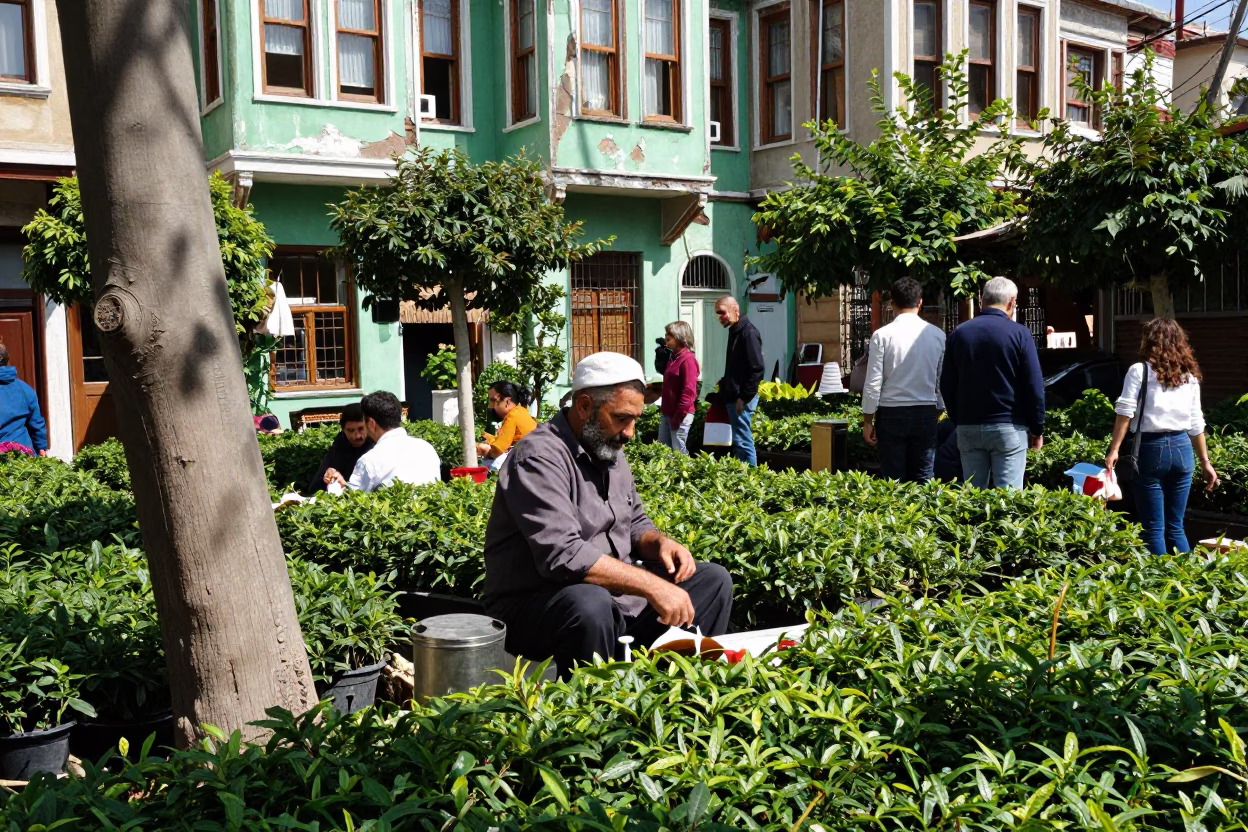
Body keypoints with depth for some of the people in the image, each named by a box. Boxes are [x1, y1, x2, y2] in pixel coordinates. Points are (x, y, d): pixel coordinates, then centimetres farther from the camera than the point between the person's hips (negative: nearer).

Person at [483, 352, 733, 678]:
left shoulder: (609, 451, 8)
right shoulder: (540, 458, -20)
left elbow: (635, 522, 19)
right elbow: (563, 555, -31)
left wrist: (660, 542, -5)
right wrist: (652, 585, -30)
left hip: (615, 594, 9)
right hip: (536, 604, -9)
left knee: (713, 580, 5)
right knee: (590, 604, -40)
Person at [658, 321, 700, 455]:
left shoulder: (688, 359, -16)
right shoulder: (674, 357, 14)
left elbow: (689, 391, -21)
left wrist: (678, 416, -20)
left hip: (680, 415, -10)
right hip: (667, 413, 10)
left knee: (679, 452, -2)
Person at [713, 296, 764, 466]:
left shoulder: (748, 332, -13)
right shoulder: (735, 331, 15)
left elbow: (757, 369, -19)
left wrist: (744, 397, -19)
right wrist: (725, 383, 14)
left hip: (742, 398, -10)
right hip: (733, 397, 10)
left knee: (742, 441, -7)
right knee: (740, 441, 12)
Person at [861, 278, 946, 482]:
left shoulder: (882, 335, -8)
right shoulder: (937, 335, 0)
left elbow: (873, 382, -8)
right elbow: (943, 381, 6)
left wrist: (867, 420, 1)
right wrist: (939, 412, 19)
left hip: (891, 413, -2)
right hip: (926, 413, 2)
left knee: (893, 480, 6)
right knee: (924, 479, 10)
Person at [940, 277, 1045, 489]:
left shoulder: (959, 333, 6)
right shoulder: (1019, 334, -5)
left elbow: (947, 385, 9)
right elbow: (1034, 386, -6)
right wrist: (1037, 429, 2)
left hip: (968, 427, 4)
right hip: (1008, 427, -4)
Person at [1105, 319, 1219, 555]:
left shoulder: (1140, 371, -2)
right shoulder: (1190, 376, 12)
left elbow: (1125, 412, -11)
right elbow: (1196, 424, 14)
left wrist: (1114, 450, -13)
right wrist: (1205, 461, 20)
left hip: (1150, 448, -5)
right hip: (1182, 449, 5)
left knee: (1153, 528, 1)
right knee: (1176, 526, 13)